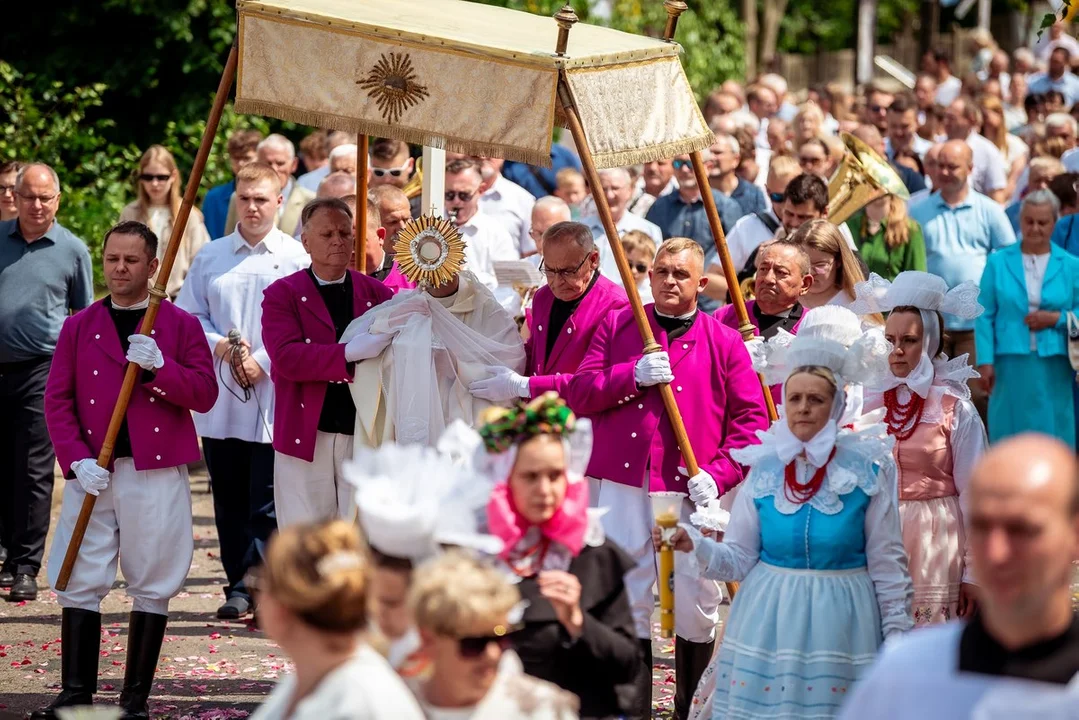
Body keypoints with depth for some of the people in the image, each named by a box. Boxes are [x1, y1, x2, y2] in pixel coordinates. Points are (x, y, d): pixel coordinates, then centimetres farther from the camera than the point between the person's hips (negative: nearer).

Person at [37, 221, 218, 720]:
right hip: (93, 473, 1)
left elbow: (205, 394, -1)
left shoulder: (180, 325, 5)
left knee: (152, 586, 1)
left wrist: (159, 367, -17)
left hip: (158, 474, -1)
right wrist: (76, 460, -8)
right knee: (80, 583, -2)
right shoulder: (79, 327, 9)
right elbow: (57, 400, 5)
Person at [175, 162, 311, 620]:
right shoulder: (210, 257, 12)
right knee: (229, 499, 7)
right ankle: (239, 586, 14)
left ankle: (254, 585, -6)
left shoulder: (297, 258, 1)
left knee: (267, 503, -6)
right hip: (220, 397, 4)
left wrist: (264, 362, -12)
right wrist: (220, 346, -7)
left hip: (275, 396, -3)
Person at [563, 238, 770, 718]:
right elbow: (579, 394, 2)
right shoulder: (617, 326, 9)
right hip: (623, 490, 1)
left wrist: (718, 474, -12)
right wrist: (633, 375, -13)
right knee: (628, 606, 4)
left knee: (697, 607, 4)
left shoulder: (723, 342, 5)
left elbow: (751, 419, 1)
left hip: (691, 494, -1)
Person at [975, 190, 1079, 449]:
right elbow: (984, 317, 3)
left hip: (1055, 370, 0)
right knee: (1009, 438, 0)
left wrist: (1056, 318, -10)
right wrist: (985, 362, -5)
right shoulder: (998, 262, 7)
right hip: (1011, 366, 0)